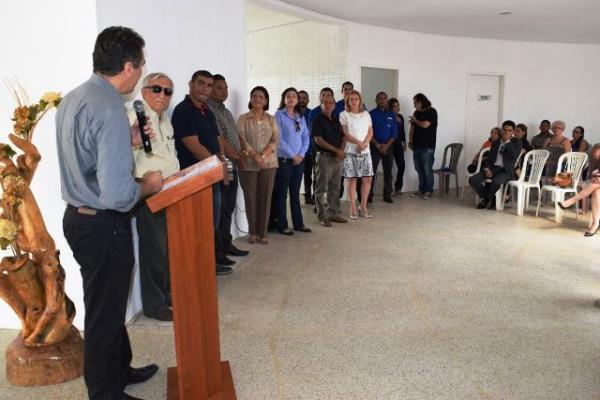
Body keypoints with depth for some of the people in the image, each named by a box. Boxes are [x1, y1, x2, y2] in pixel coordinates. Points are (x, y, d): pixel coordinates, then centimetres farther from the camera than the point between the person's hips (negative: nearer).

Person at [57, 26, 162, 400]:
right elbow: (117, 194, -30)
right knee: (105, 315, 7)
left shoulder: (73, 98, 6)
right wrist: (148, 186, -11)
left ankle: (121, 370, 43)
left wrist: (128, 141, 11)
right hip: (104, 226, -10)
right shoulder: (110, 108, -24)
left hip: (78, 217, 10)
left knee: (108, 306, 24)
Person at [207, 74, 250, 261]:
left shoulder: (226, 111, 19)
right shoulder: (208, 110, -11)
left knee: (229, 208, 14)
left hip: (232, 167, 9)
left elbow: (236, 136, 22)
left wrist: (241, 153, 4)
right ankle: (217, 250, 3)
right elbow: (219, 140, -16)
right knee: (219, 210, -4)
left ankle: (227, 244, 24)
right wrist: (236, 156, -6)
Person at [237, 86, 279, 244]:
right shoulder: (243, 118, 3)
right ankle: (252, 231, 14)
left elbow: (275, 140, 1)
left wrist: (263, 155, -14)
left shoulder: (271, 119, 10)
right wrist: (255, 156, -17)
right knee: (250, 198, 2)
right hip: (248, 164, -2)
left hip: (268, 163, 2)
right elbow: (242, 140, -6)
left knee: (265, 197, 3)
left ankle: (263, 232, 11)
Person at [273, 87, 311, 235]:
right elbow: (278, 139, -12)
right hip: (283, 160, -5)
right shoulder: (279, 115, -5)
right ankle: (282, 225, 8)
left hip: (299, 160, 5)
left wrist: (301, 155, -5)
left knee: (295, 193, 13)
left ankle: (298, 223, 20)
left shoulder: (301, 117, 11)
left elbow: (306, 138, 10)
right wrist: (292, 155, -12)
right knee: (282, 193, 1)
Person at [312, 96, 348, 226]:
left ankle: (334, 213, 19)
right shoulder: (318, 120, -5)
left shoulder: (337, 121, 15)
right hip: (324, 157, -6)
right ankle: (322, 216, 4)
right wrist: (337, 150, -15)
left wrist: (341, 152, -5)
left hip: (337, 158, 7)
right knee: (322, 188, -2)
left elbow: (343, 138, 14)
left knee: (335, 188, 11)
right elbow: (318, 140, -13)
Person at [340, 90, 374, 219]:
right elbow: (344, 134, -7)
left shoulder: (366, 114, 12)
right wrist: (358, 143, -16)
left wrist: (364, 144, -10)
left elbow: (370, 132, 9)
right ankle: (353, 208, 5)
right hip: (350, 151, -4)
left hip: (365, 151, 4)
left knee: (367, 179, 1)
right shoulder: (344, 114, 0)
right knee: (352, 179, -2)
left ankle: (363, 207, 12)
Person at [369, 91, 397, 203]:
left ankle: (387, 195, 12)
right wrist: (377, 145, -11)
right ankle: (369, 195, 0)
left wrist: (387, 145, -8)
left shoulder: (392, 115, 9)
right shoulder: (371, 114, 1)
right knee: (371, 172, -5)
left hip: (388, 147, 3)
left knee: (388, 172, 5)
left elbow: (394, 133, 5)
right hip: (374, 146, -3)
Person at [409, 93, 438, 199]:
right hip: (417, 145, 6)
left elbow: (425, 125, -16)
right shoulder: (417, 113, 14)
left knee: (427, 169, -5)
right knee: (419, 169, 8)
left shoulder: (431, 112, -5)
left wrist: (414, 120, -1)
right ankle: (421, 190, 15)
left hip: (427, 146, -6)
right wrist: (411, 141, 9)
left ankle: (428, 191, 3)